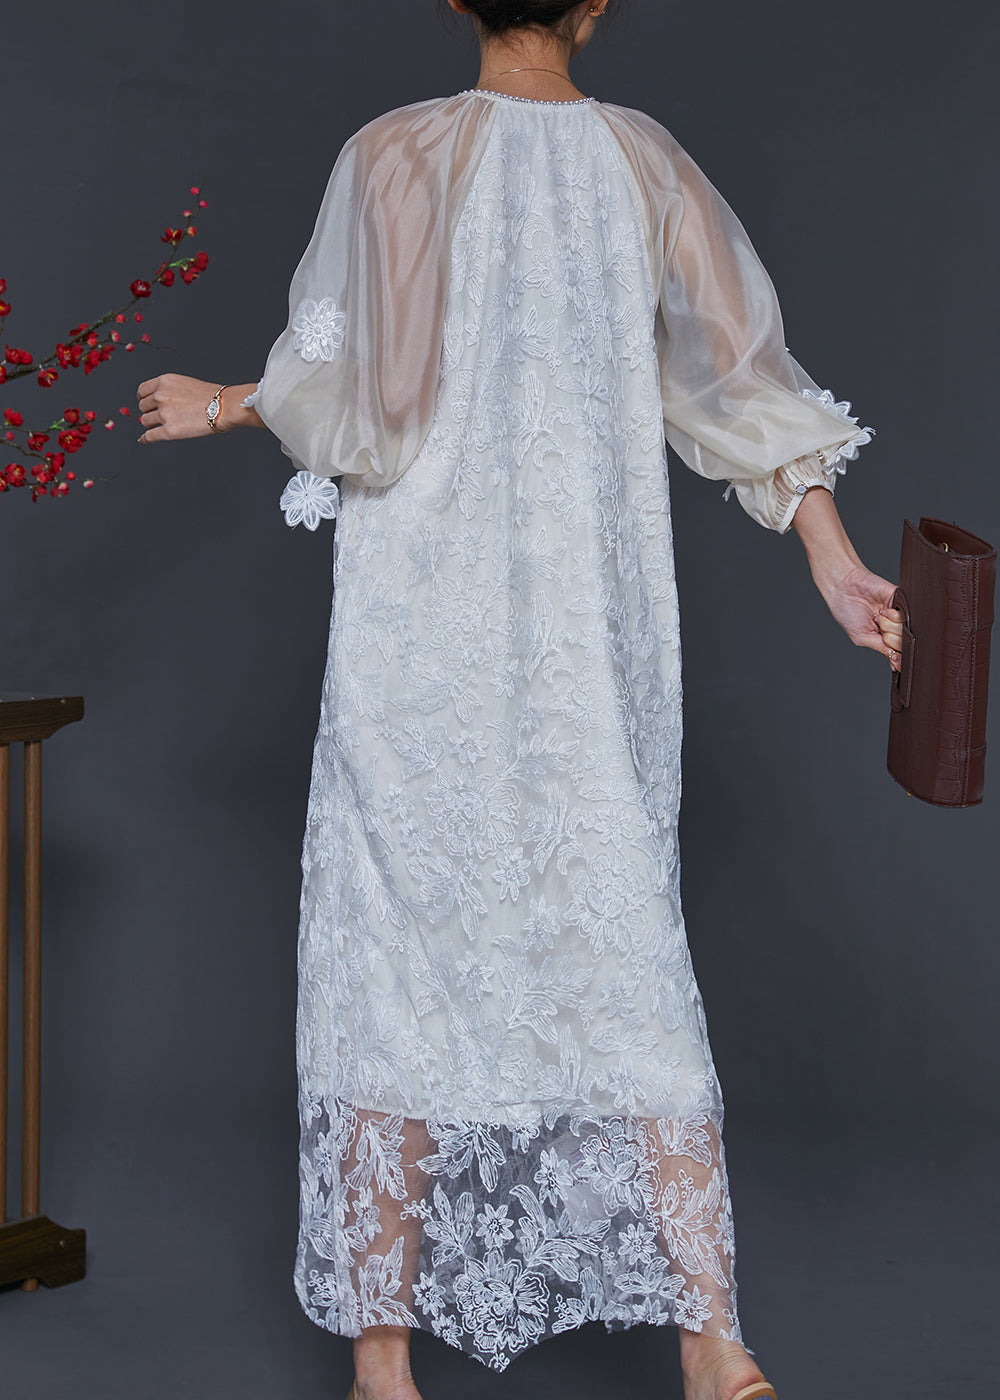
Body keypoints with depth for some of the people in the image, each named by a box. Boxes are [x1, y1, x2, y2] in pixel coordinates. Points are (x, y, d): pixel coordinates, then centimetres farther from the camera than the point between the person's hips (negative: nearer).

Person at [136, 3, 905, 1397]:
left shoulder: (394, 156, -7)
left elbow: (358, 404, -10)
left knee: (398, 964, 6)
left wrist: (231, 405, 9)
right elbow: (745, 377, 5)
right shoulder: (646, 160, 4)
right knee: (624, 947, 9)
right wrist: (833, 560, 10)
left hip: (424, 631, -3)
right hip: (595, 637, 3)